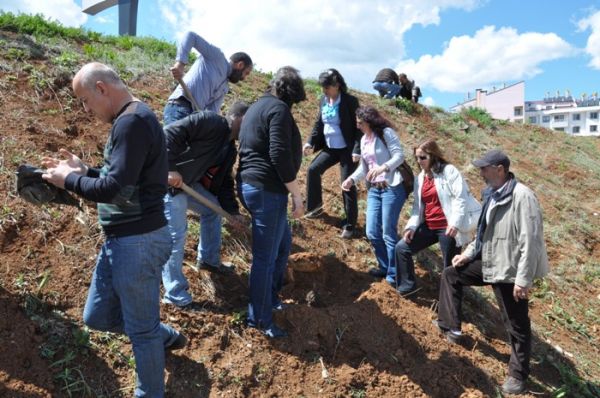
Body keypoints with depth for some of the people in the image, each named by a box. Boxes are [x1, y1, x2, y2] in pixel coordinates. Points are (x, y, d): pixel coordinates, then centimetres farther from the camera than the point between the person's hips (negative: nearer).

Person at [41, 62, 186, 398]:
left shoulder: (133, 121, -19)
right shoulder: (129, 119, 14)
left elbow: (115, 189, -25)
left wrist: (69, 180, -10)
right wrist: (84, 170, 8)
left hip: (137, 241, -10)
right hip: (121, 239, 10)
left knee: (142, 330, 8)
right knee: (98, 316, 22)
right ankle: (166, 336, 40)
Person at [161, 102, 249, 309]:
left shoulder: (230, 150, 12)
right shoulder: (210, 121, -16)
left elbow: (224, 183, 14)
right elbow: (170, 132, -24)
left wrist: (233, 211, 6)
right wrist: (171, 168, -29)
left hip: (190, 182, 10)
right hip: (168, 180, -10)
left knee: (213, 209, 21)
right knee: (175, 235, -10)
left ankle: (208, 259, 38)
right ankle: (175, 293, 2)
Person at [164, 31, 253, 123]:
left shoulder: (224, 88, 25)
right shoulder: (217, 57, 6)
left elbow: (212, 111, 12)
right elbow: (190, 36, -3)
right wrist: (180, 64, -17)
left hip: (195, 115, 9)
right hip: (180, 109, -9)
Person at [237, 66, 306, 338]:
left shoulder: (258, 106, 19)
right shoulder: (279, 109, -12)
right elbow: (280, 156, -21)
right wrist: (296, 194, -15)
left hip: (250, 184, 10)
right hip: (267, 190, -10)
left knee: (283, 243, 23)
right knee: (265, 257, -1)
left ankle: (271, 297, 36)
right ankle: (259, 319, 12)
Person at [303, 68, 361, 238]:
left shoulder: (350, 101, -15)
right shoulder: (323, 101, 3)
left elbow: (359, 127, -15)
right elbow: (319, 123, 12)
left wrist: (357, 150, -23)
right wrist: (311, 142, 1)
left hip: (347, 150, -6)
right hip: (330, 148, 6)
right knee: (313, 169, -3)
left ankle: (349, 225, 9)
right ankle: (315, 206, 17)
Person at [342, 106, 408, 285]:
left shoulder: (386, 133, -6)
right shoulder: (364, 140, 16)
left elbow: (399, 155, -15)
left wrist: (382, 167, -30)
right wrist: (352, 179, 4)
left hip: (392, 188, -7)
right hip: (374, 190, 8)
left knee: (388, 233, -5)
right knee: (372, 232, 7)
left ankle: (394, 274, 9)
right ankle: (384, 267, 27)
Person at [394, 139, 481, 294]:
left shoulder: (449, 171, -7)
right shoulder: (420, 178, 14)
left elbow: (461, 198, -14)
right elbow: (417, 206, 16)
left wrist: (455, 224, -23)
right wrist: (412, 226, 2)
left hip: (447, 227, -7)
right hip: (428, 227, 7)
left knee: (450, 266, 2)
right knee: (402, 247, 3)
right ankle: (407, 285, 16)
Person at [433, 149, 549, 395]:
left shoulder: (522, 197, -22)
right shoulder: (493, 195, 6)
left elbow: (530, 241, -24)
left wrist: (524, 280, -24)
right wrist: (469, 253, 12)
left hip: (510, 269, -9)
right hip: (489, 262, 9)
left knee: (516, 325, 5)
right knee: (451, 274, 15)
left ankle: (518, 375, 24)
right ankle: (451, 327, 23)